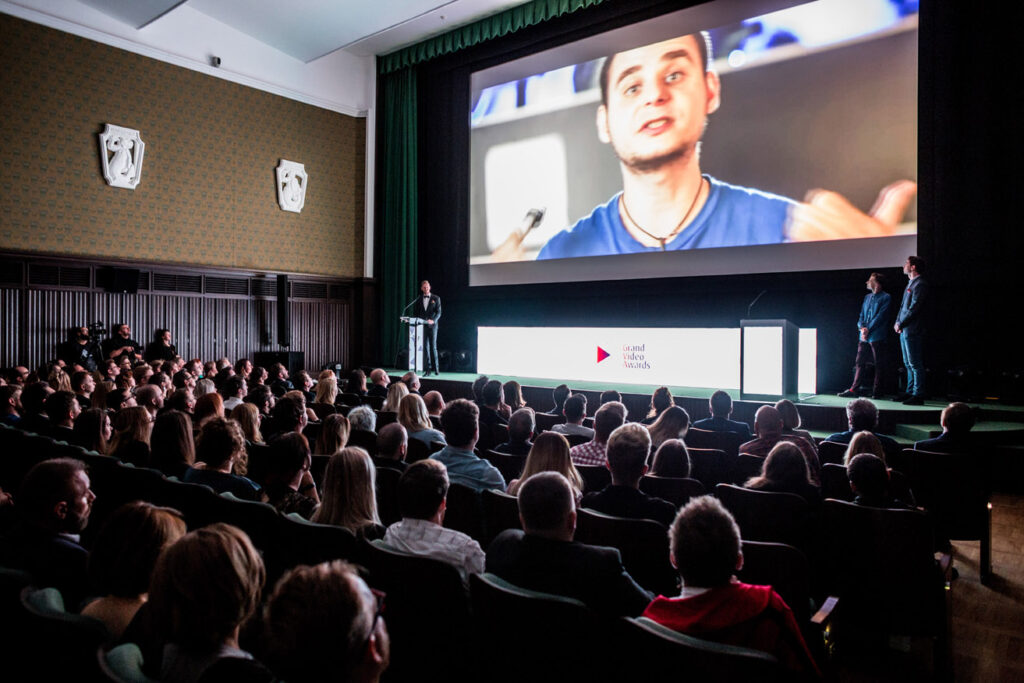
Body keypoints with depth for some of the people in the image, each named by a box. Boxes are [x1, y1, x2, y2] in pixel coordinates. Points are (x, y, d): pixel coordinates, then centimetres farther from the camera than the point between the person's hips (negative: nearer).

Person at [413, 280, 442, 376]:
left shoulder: (436, 298, 5)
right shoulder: (418, 299, 13)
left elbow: (438, 312, -1)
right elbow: (415, 313, 15)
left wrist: (433, 320, -18)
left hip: (432, 326, -2)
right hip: (422, 326, 2)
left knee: (433, 347, -2)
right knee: (425, 348, -1)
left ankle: (435, 368, 9)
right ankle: (428, 369, 0)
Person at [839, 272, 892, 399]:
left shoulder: (885, 297, -2)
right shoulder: (867, 297, 18)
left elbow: (880, 317, -9)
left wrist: (868, 330, -12)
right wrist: (862, 327, -3)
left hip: (877, 337, -6)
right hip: (864, 337, 6)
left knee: (878, 365, 0)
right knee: (859, 363, 5)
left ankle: (876, 392, 5)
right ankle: (854, 389, 7)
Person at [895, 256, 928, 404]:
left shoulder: (920, 284, -11)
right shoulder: (910, 284, 19)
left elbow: (914, 308, -17)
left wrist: (901, 324, -14)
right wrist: (897, 322, 8)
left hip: (912, 331, -10)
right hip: (904, 330, 10)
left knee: (915, 364, -7)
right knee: (908, 364, 14)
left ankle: (918, 395, -4)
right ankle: (910, 392, 21)